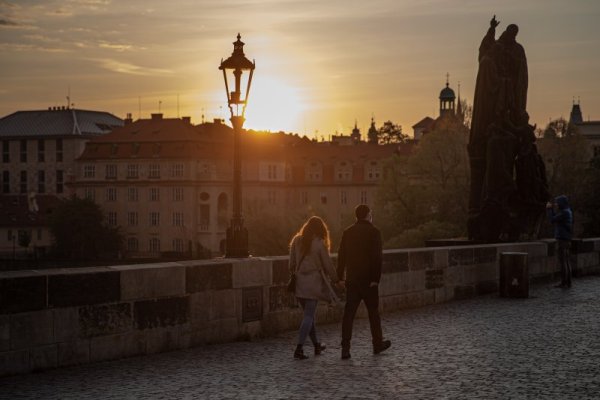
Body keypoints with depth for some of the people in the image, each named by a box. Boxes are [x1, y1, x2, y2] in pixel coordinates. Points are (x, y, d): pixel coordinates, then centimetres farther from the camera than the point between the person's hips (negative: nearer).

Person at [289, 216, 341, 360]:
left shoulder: (297, 241, 2)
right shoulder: (319, 244, -10)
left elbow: (291, 263, 6)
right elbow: (327, 265, -3)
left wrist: (293, 276, 19)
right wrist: (336, 279, 11)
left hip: (299, 283, 5)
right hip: (313, 283, -5)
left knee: (309, 315, 17)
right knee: (309, 316, -2)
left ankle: (317, 345, 29)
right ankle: (299, 349, -11)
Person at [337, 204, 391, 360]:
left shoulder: (347, 232, 7)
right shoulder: (373, 232, -7)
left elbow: (341, 255, 7)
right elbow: (377, 257, -14)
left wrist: (341, 276, 11)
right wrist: (376, 278, -14)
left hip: (351, 279, 4)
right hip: (368, 279, -4)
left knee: (349, 312, 1)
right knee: (373, 311, 11)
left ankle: (345, 348, -5)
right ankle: (378, 344, 23)